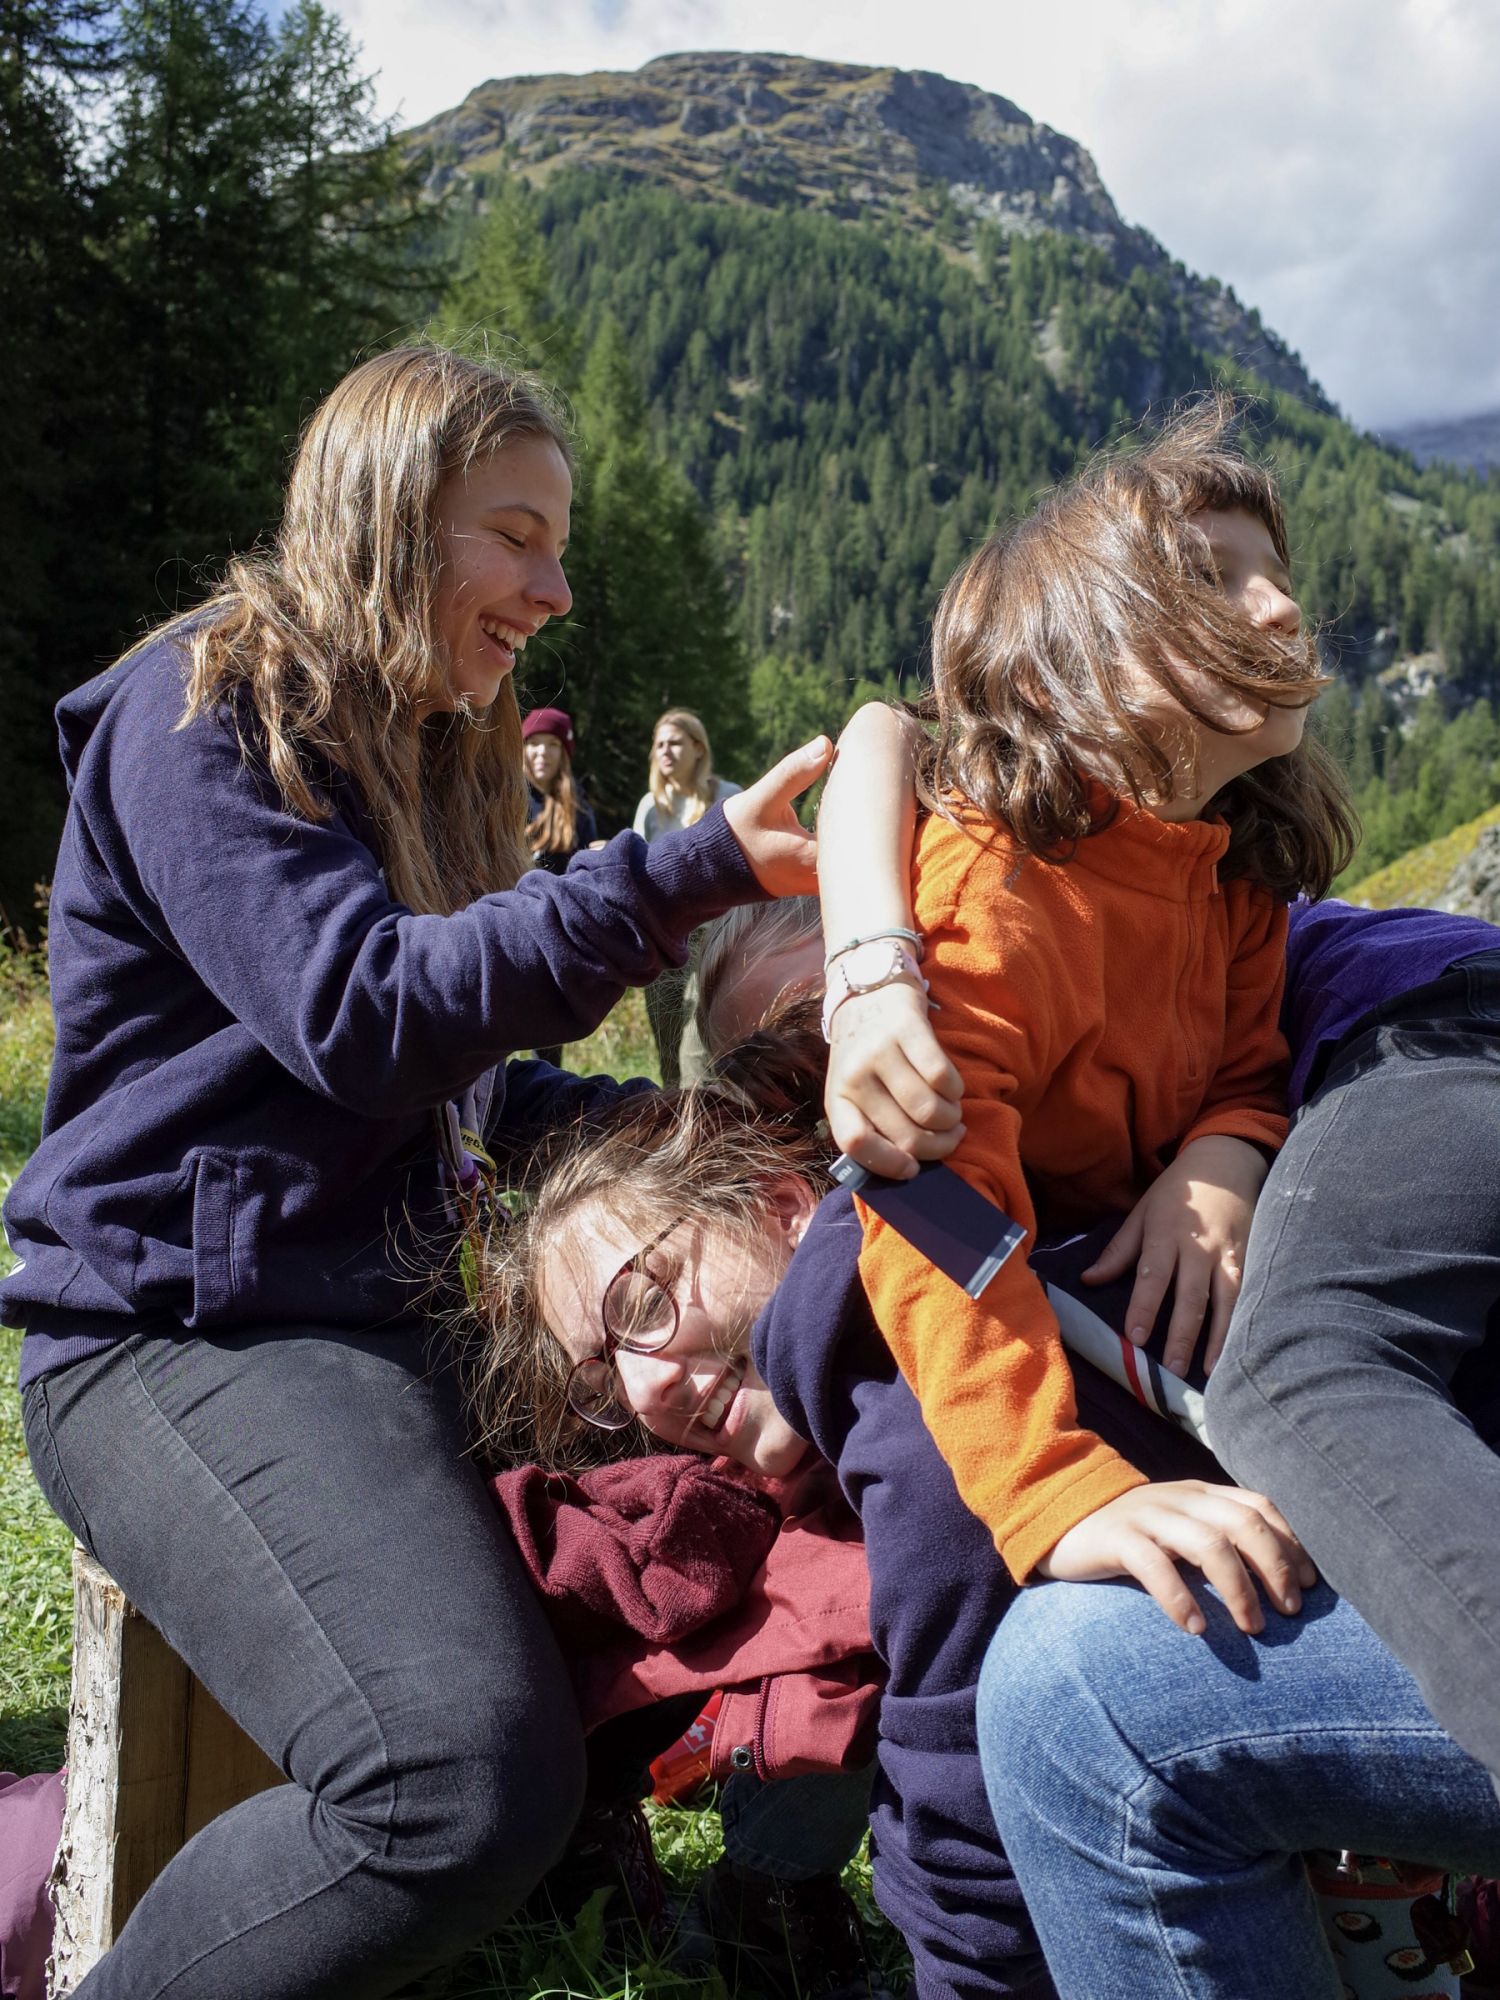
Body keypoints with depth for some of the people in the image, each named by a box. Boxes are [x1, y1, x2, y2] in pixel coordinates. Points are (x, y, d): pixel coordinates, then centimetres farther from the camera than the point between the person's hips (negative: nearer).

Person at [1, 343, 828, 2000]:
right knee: (465, 1776, -29)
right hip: (182, 1332, -9)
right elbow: (362, 1016, -22)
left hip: (384, 1310, 9)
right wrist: (690, 873, -21)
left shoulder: (420, 754, 19)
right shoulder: (202, 711, -8)